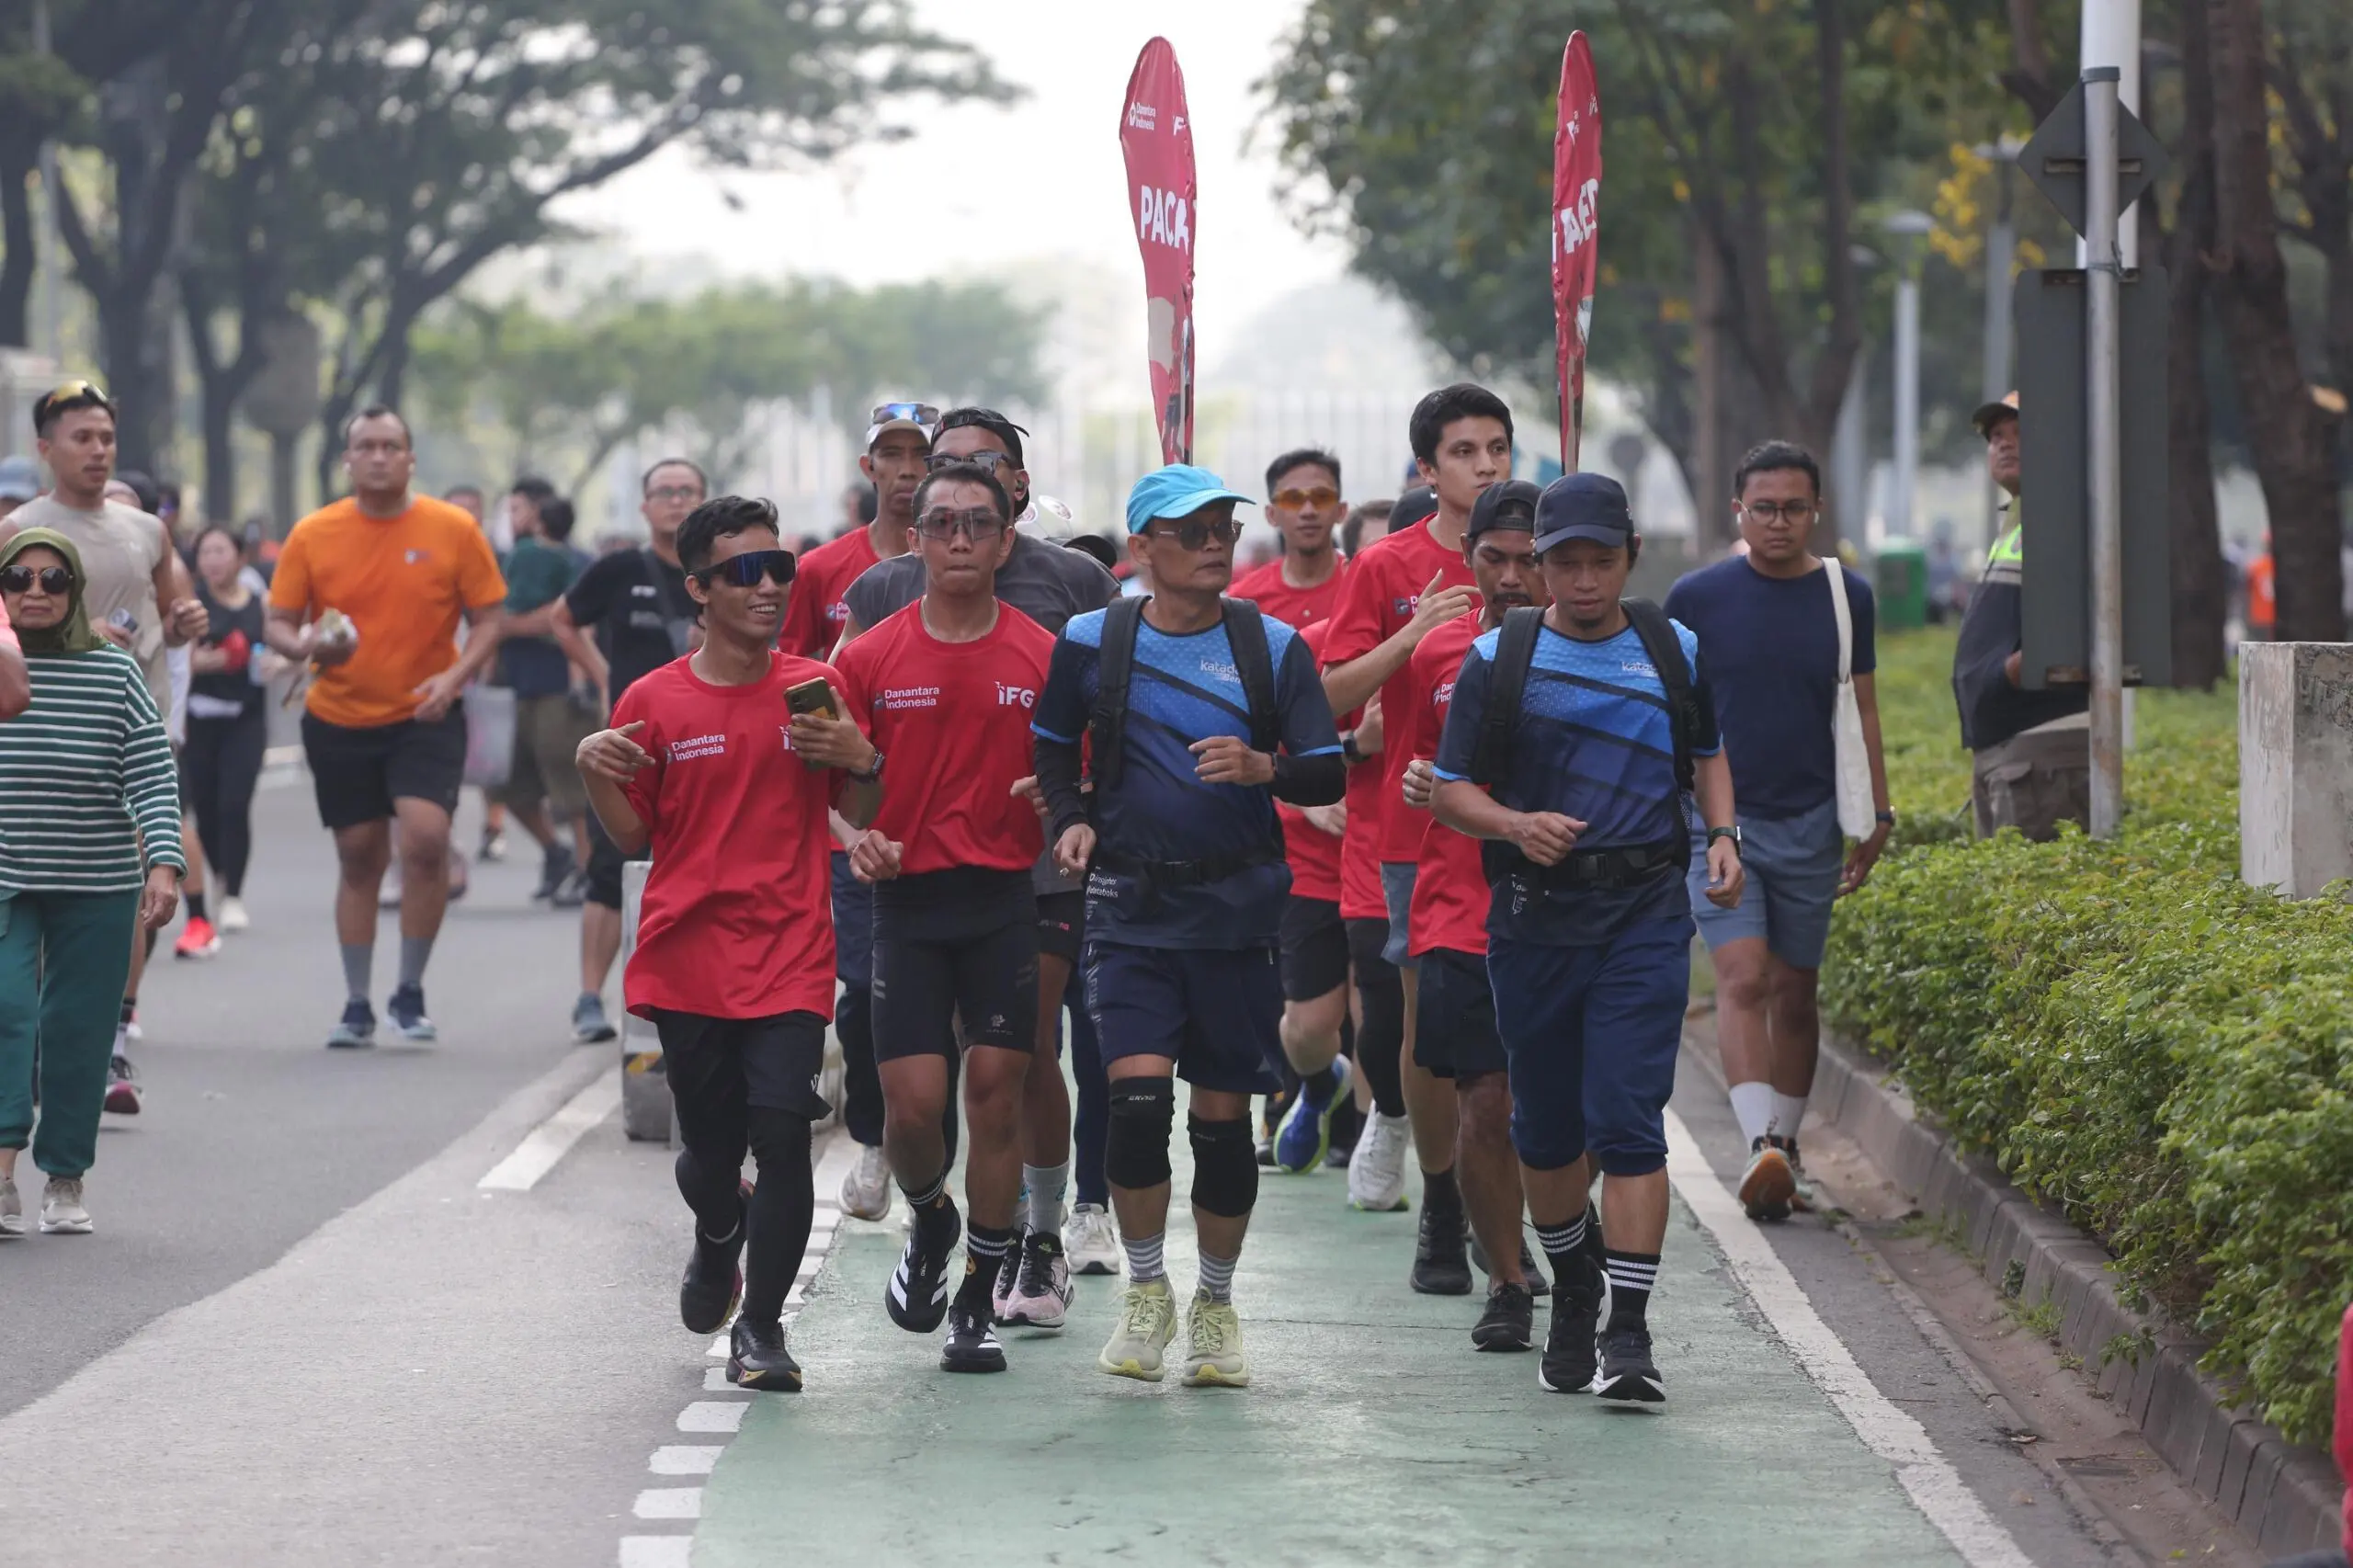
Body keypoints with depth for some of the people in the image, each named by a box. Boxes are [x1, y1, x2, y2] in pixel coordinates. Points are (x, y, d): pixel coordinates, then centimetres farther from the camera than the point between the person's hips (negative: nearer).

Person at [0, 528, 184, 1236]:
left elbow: (151, 778, -3)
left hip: (96, 887, 1)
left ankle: (65, 1178, 17)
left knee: (78, 1030, 5)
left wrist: (162, 864, -14)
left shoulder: (116, 674, -1)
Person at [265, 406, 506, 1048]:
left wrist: (455, 676, -17)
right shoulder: (312, 535, 0)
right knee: (358, 857, 6)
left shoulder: (453, 530, -3)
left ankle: (411, 994, -3)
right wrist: (306, 646, -19)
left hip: (425, 717, -2)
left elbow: (488, 617, 1)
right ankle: (357, 1006, 19)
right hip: (339, 722, 2)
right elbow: (279, 622, 4)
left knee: (426, 836, -19)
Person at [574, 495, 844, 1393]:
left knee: (782, 1133, -15)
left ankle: (761, 1326, 0)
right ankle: (719, 1239, 46)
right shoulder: (654, 703, 2)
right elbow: (635, 839, 7)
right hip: (688, 959, 1)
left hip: (790, 957, -1)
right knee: (710, 1152, 10)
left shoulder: (816, 691, 3)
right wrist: (596, 775, -11)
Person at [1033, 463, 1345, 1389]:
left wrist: (1263, 768, -21)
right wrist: (1069, 820, 1)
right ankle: (1146, 1293, 5)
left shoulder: (1273, 647, 2)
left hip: (1238, 905, 1)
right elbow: (1053, 744, 19)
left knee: (1223, 1112, 4)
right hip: (1131, 904, -1)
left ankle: (1216, 1305, 21)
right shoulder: (1092, 643, 3)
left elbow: (1329, 774, -1)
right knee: (1137, 1098, -14)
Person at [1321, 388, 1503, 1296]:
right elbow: (1331, 699, -3)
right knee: (1427, 1017, 0)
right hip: (1420, 825, -1)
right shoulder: (1388, 568, 1)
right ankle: (1441, 1213, 14)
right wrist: (1411, 636, -16)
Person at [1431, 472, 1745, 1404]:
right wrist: (1517, 825, -16)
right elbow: (1450, 789, 3)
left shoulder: (1675, 651, 8)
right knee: (1546, 1126, 10)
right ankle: (1573, 1293, 35)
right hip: (1533, 914, 1)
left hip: (1645, 914, -1)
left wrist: (1723, 836, 5)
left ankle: (1629, 1331, -13)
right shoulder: (1498, 659, 3)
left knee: (1629, 1120, -11)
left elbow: (1707, 753, 23)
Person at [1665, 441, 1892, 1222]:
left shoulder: (1846, 596, 5)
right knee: (1742, 978, -16)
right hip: (1721, 818, -2)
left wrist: (1876, 815, 8)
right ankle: (1761, 1144, -26)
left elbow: (1861, 710, 11)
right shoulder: (1697, 598, -1)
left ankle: (1785, 1143, 21)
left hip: (1811, 823, 2)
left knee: (1795, 991, 9)